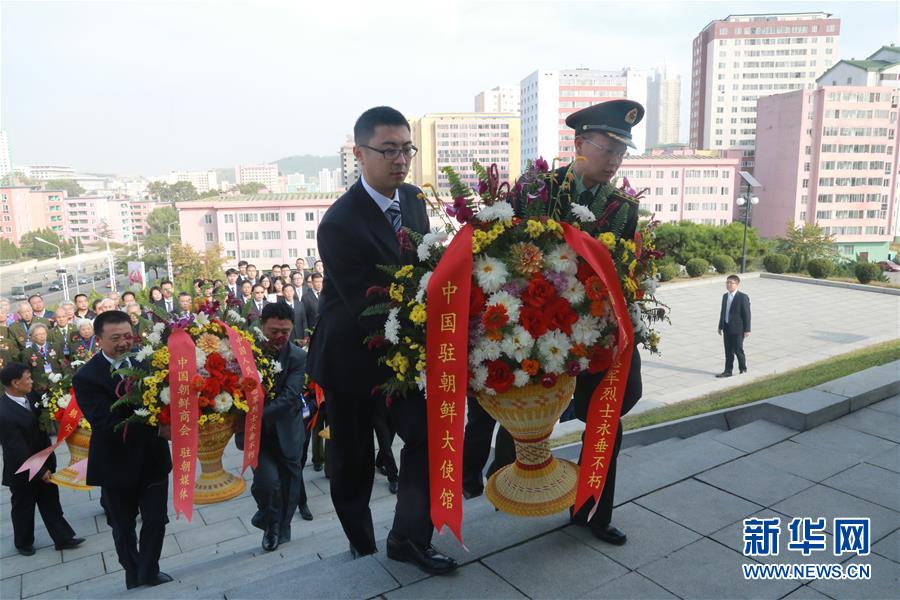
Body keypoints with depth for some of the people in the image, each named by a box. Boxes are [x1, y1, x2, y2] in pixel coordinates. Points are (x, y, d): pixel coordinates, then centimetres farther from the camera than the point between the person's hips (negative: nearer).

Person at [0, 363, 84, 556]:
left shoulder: (31, 397, -8)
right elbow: (18, 449, -24)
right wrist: (40, 471, -19)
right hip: (23, 471, -6)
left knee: (51, 504, 16)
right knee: (23, 508, 18)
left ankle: (63, 538, 28)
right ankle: (23, 543, 39)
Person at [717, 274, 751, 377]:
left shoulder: (743, 297, -11)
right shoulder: (725, 296, 9)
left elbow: (747, 314, -11)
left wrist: (747, 330, -13)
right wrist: (720, 326, 14)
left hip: (738, 329, -6)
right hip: (727, 328, 6)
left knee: (738, 350, 4)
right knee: (728, 351, 10)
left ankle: (743, 370, 21)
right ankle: (728, 371, 16)